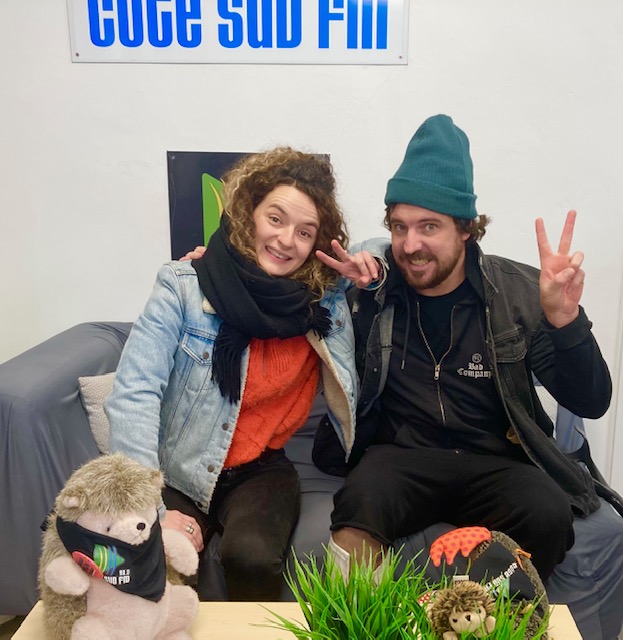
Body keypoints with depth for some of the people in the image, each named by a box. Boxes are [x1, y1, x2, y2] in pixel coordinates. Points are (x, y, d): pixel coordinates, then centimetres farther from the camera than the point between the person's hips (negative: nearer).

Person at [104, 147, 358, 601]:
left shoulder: (327, 301, -3)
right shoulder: (183, 286, -11)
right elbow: (133, 395, -16)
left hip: (260, 469, 2)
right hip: (177, 474, -1)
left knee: (254, 559, -26)